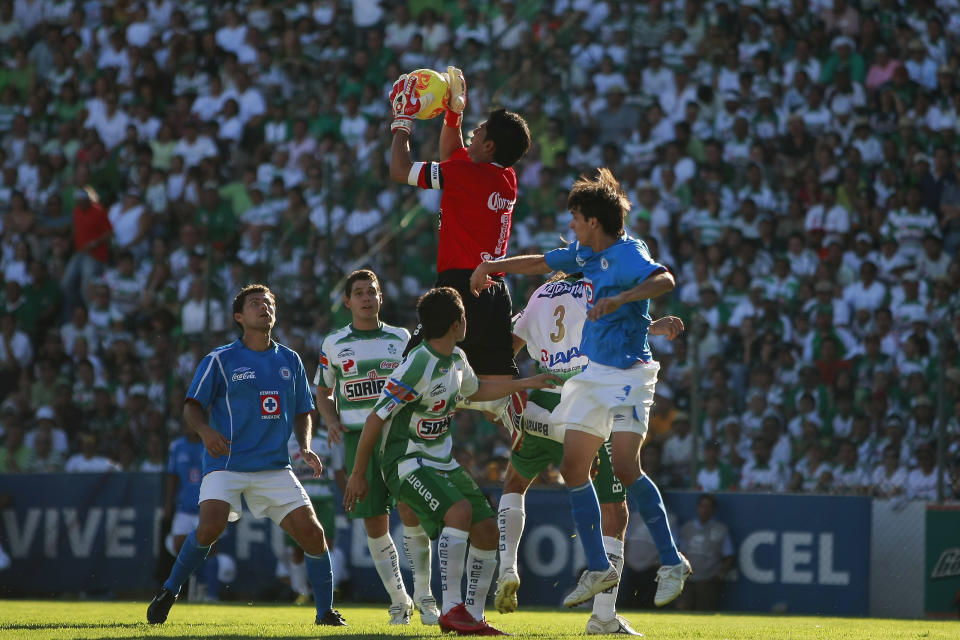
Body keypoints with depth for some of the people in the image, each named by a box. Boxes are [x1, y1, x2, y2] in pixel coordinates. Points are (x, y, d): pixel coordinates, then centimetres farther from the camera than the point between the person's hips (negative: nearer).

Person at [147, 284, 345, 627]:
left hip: (274, 467, 4)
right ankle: (168, 592, -5)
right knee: (211, 526, -26)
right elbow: (192, 406, -2)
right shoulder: (220, 360, 0)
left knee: (312, 533, -7)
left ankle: (326, 612, 9)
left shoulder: (290, 361, 13)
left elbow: (303, 412, 20)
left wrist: (305, 447, 2)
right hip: (226, 465, -4)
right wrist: (205, 430, -23)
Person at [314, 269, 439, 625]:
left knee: (413, 512, -15)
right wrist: (332, 421, 0)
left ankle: (423, 596, -5)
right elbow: (323, 394, 19)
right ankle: (398, 601, 14)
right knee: (375, 525, -1)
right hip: (357, 437, 1)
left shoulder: (401, 339, 10)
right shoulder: (334, 344, 10)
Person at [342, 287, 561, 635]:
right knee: (460, 511, -31)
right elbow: (375, 419, -18)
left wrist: (525, 383, 27)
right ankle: (451, 610, -28)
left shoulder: (456, 359, 6)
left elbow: (475, 389, 31)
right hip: (407, 462, -9)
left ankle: (474, 616, 11)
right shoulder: (417, 367, -23)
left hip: (442, 462, 9)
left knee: (487, 529, 0)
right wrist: (358, 474, -14)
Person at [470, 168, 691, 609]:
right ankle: (599, 569, 12)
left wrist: (620, 298, -47)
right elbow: (543, 263, 29)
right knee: (574, 467, 5)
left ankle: (672, 562, -11)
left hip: (627, 374, -9)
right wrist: (492, 266, 32)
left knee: (624, 465, -20)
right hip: (592, 372, 9)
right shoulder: (584, 254, 11)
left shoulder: (627, 253, -16)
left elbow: (664, 280, -35)